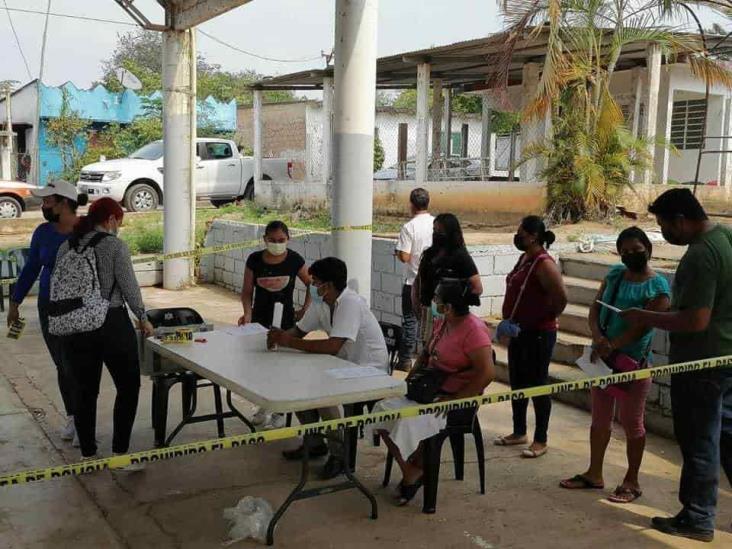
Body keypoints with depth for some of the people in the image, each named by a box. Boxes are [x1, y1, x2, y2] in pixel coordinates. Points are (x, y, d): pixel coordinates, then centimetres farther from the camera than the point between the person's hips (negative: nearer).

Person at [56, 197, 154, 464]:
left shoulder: (66, 247, 6)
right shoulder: (115, 245, -8)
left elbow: (55, 288, 9)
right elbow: (129, 286, -9)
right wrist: (143, 319, 4)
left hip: (74, 327, 5)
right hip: (112, 324, -5)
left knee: (84, 391, 13)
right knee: (128, 387, 9)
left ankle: (87, 454, 21)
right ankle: (120, 453, 8)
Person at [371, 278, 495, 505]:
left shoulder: (474, 330, -19)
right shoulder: (441, 321, 8)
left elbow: (487, 373, -25)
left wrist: (454, 399, -24)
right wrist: (411, 378, 7)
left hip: (459, 400, -9)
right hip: (430, 389, 9)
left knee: (411, 421, -29)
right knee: (383, 409, -9)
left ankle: (417, 469, 2)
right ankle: (409, 473, -1)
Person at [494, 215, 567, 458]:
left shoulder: (544, 263, -19)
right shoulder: (525, 258, 9)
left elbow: (561, 297, -25)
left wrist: (547, 318, -11)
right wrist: (511, 322, 13)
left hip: (539, 334, -9)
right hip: (520, 331, 9)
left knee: (537, 385, 1)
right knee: (517, 383, 16)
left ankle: (540, 441, 12)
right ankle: (519, 432, 30)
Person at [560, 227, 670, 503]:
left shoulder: (658, 286, -10)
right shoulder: (615, 274, 6)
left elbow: (643, 325, -20)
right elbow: (595, 308, 2)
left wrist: (612, 346, -26)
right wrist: (598, 337, -15)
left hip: (632, 361, -6)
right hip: (602, 356, 6)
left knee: (631, 421, 4)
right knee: (600, 418, 15)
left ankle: (631, 481, 18)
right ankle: (594, 474, 28)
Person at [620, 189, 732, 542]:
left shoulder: (700, 255, -25)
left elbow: (696, 320, -28)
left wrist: (645, 318, -18)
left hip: (701, 362, -10)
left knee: (699, 441, 4)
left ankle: (697, 519, 17)